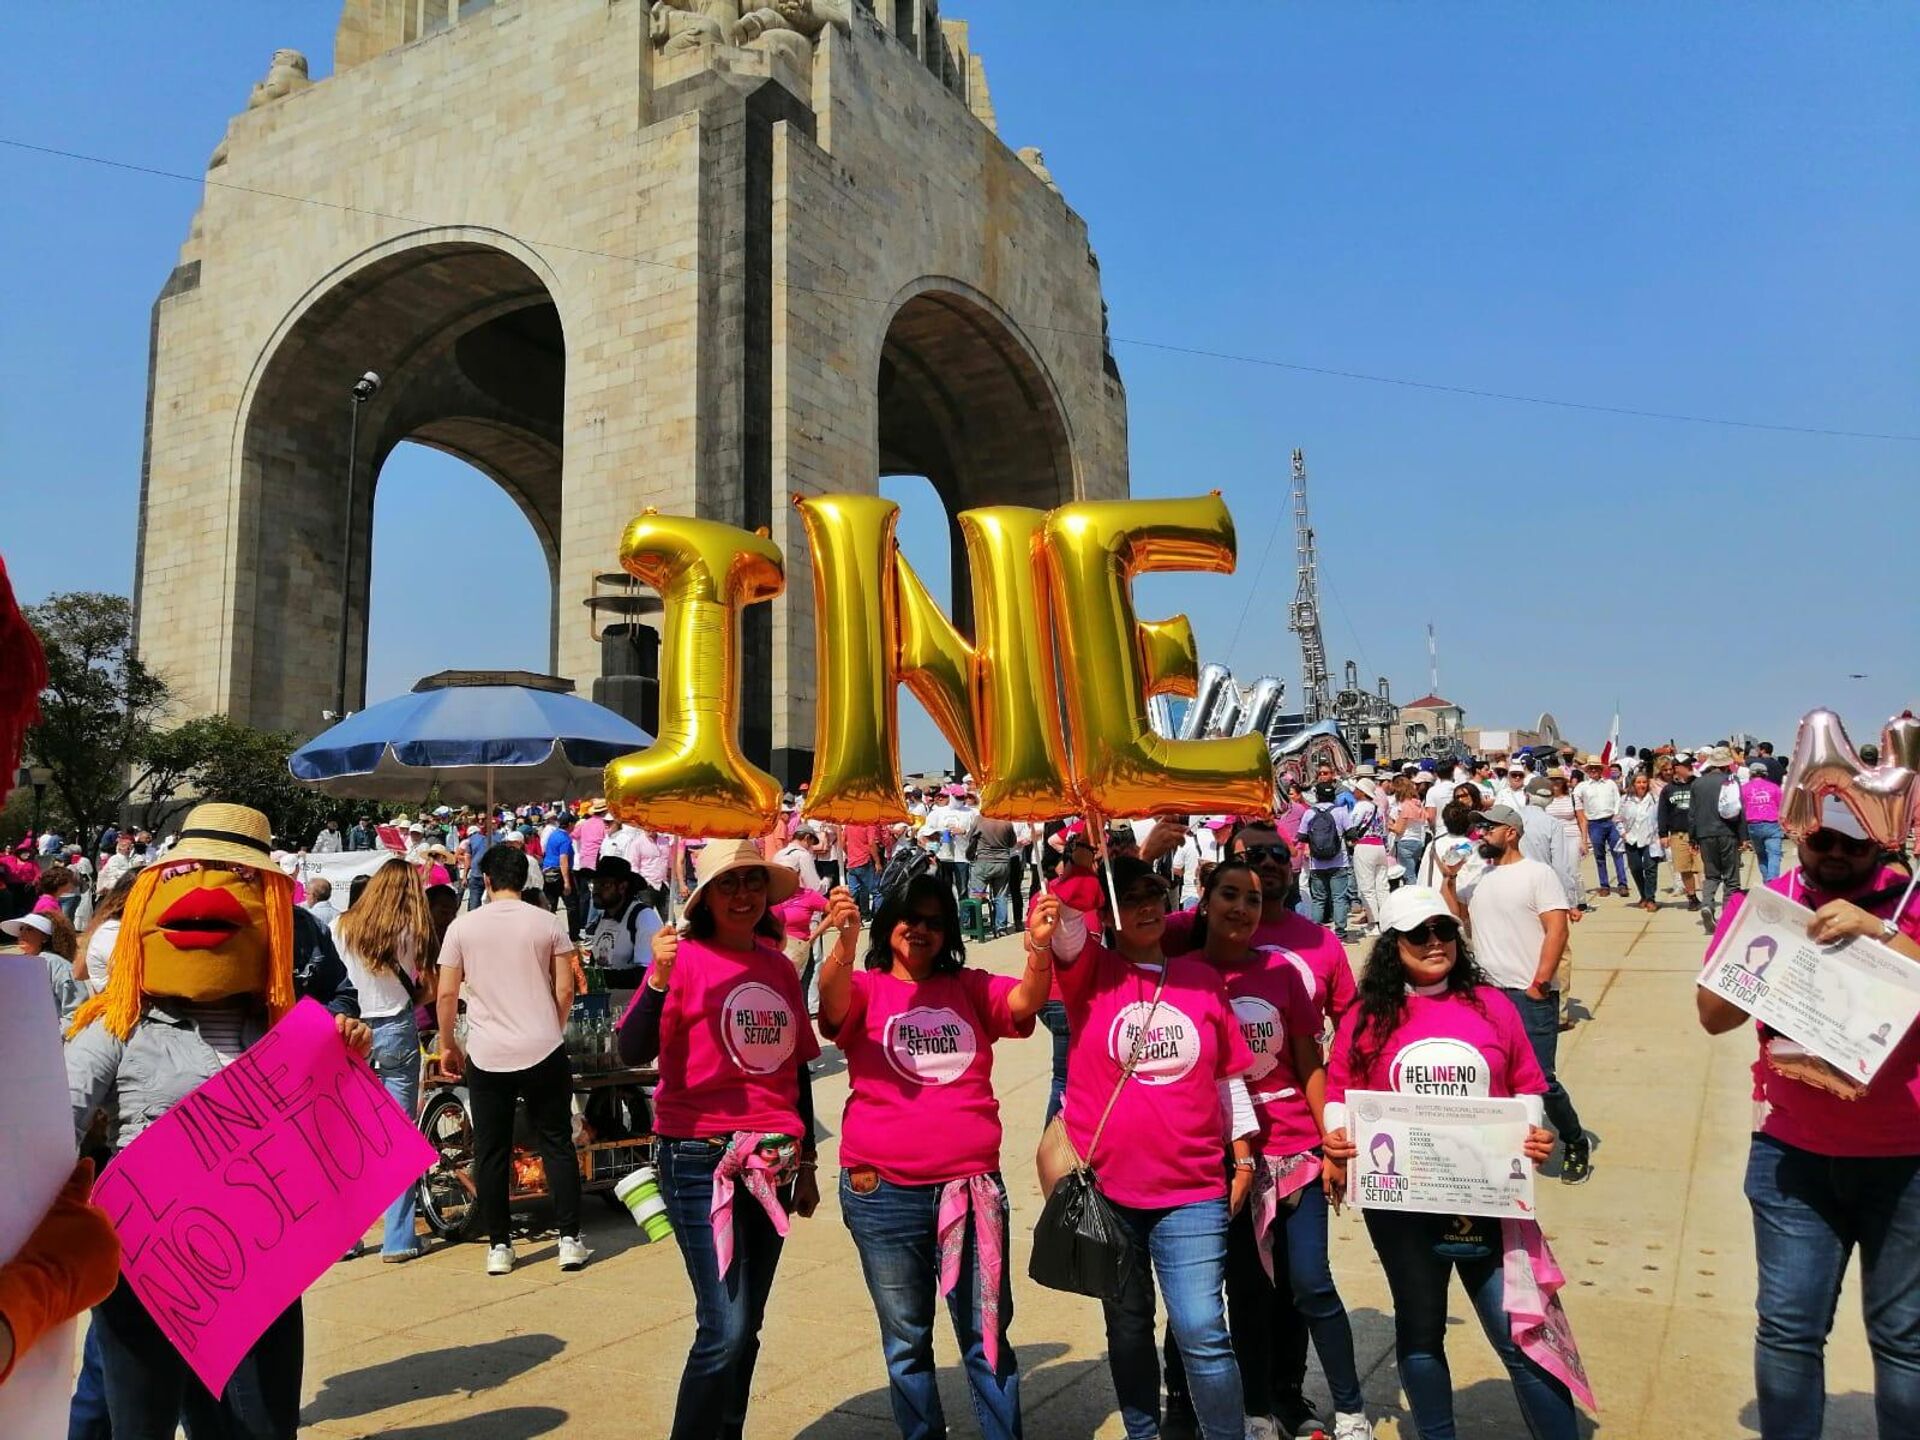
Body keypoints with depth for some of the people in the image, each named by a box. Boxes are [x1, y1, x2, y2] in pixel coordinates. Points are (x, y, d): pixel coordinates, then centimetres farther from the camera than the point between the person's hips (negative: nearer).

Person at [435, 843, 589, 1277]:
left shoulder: (463, 926, -1)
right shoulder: (546, 923, -1)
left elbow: (447, 994, -1)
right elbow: (565, 989, -1)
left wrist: (448, 1045, 12)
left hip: (487, 1056, 0)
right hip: (544, 1050, 0)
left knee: (491, 1153, 10)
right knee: (557, 1145, 9)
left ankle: (499, 1247, 15)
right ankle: (570, 1240, 10)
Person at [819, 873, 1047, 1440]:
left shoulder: (970, 987, 6)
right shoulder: (865, 988, 0)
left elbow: (1027, 1001, -10)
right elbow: (834, 1001, -22)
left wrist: (1039, 947, -32)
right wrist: (845, 941, -44)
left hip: (973, 1185, 1)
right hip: (884, 1194, -1)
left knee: (988, 1335, 9)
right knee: (906, 1340, 14)